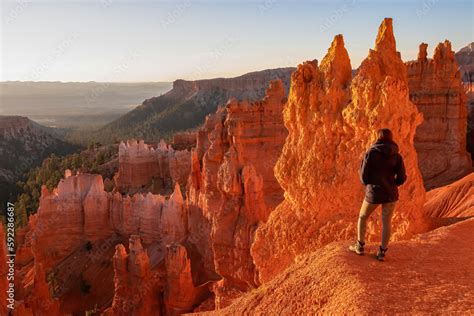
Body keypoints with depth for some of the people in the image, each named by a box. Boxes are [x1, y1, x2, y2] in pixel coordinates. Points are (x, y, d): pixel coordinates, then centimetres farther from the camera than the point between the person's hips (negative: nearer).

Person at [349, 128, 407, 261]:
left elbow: (364, 176, -9)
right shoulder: (397, 156, 0)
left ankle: (359, 246, 27)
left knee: (362, 217, 19)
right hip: (391, 194, 2)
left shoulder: (371, 153, -8)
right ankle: (382, 252, 15)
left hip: (374, 194, -2)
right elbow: (402, 178, -2)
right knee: (386, 222, 14)